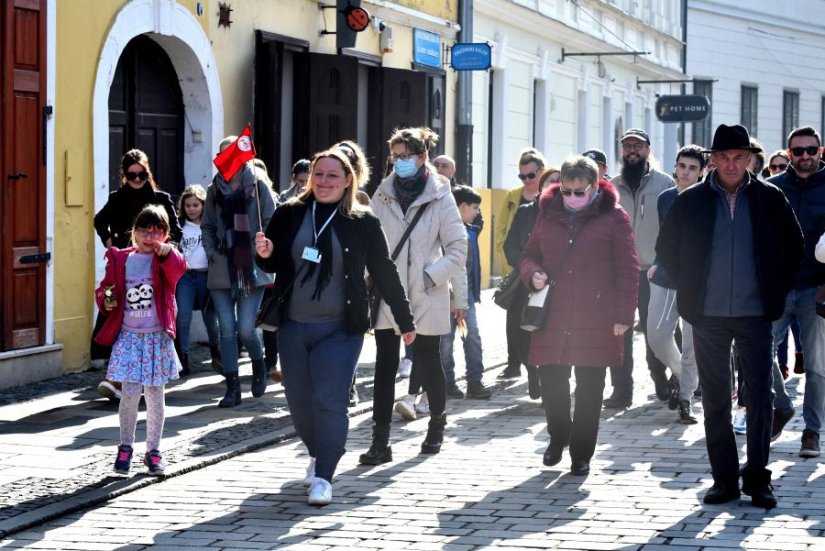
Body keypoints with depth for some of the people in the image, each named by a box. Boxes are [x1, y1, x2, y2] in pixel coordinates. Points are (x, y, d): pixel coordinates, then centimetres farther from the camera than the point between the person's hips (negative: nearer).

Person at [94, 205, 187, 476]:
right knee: (130, 393, -6)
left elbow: (179, 268, -25)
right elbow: (105, 288, 15)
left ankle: (153, 450, 18)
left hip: (157, 337, -1)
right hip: (128, 336, 1)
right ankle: (125, 447, 11)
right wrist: (106, 300, -8)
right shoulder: (120, 260, 5)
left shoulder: (166, 260, -2)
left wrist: (166, 252, -45)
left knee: (154, 394, 6)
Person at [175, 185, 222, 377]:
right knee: (183, 317, -10)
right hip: (185, 276, 1)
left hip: (206, 275, -1)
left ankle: (217, 356, 26)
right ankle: (182, 360, -8)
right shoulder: (180, 226, 8)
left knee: (210, 317, 7)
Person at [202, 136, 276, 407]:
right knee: (227, 329, 1)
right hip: (223, 268, 3)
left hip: (252, 267, -3)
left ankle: (259, 366, 23)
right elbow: (207, 226, 15)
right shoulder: (215, 189, 11)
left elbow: (270, 223, 0)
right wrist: (213, 253, 1)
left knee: (246, 329, -8)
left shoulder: (257, 186, 1)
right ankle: (232, 387, 6)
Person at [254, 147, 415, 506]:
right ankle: (318, 454, 34)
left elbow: (384, 274, 5)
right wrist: (265, 254, -13)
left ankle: (323, 477, -8)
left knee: (329, 400, -12)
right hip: (293, 326, 3)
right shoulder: (290, 214, 3)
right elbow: (271, 264, 12)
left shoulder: (363, 223, -1)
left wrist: (405, 321, 9)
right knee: (298, 401, 10)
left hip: (340, 328, -3)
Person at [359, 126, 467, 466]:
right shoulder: (383, 195, 7)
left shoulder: (440, 196, -2)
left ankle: (437, 424, 35)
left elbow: (458, 247, -3)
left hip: (426, 297, -2)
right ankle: (380, 441, -5)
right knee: (385, 365, -4)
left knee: (428, 362, 9)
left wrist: (433, 275, -13)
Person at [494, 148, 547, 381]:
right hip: (516, 268, 4)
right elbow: (500, 230, 10)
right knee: (514, 318, 5)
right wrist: (508, 255, -1)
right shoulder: (512, 197, 9)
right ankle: (513, 364, 13)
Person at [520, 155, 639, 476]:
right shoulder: (548, 214, 9)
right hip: (553, 317, 3)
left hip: (596, 321, -3)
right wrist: (533, 274, -4)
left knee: (589, 390, 4)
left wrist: (623, 315, -8)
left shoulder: (613, 218, -2)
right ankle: (558, 437, 31)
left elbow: (628, 270, -3)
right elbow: (529, 255, 20)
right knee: (551, 383, 5)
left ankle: (581, 454, 16)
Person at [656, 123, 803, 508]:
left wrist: (776, 290, 5)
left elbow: (793, 246, 12)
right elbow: (666, 248, 12)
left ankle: (757, 477, 6)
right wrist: (689, 289, 5)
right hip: (708, 315, 1)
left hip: (756, 314, -1)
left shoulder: (770, 198, 2)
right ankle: (724, 479, 11)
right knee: (714, 400, 4)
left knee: (760, 397, -1)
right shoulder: (691, 201, 2)